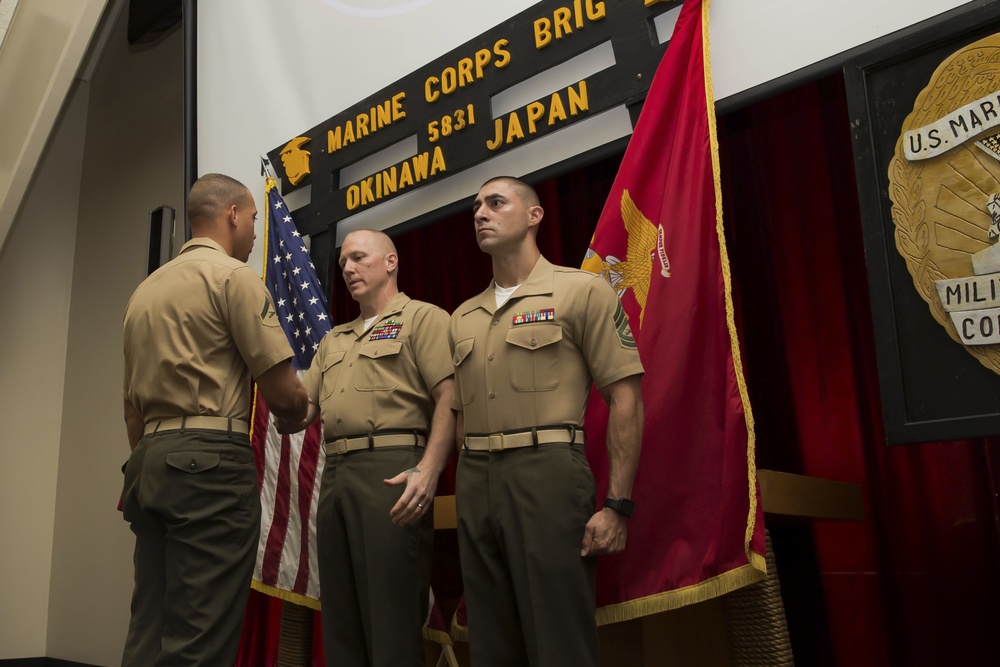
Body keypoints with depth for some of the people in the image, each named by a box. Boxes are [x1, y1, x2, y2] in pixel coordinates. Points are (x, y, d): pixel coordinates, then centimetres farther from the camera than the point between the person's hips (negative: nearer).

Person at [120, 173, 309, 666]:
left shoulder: (145, 289, 19)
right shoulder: (232, 275, -4)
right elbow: (282, 391, -9)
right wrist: (301, 410, 12)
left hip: (150, 459, 8)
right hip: (210, 459, -8)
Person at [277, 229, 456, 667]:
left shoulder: (422, 318, 4)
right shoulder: (333, 340, 26)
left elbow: (448, 397, -9)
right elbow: (300, 413, 23)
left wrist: (428, 471, -21)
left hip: (391, 472, -7)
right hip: (334, 475, 7)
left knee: (392, 618, -6)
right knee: (340, 619, 11)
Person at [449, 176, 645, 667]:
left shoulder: (581, 291, 0)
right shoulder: (462, 317, 17)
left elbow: (625, 398, -6)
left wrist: (617, 506, -12)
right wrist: (468, 486, 11)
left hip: (547, 472, -6)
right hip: (475, 481, 6)